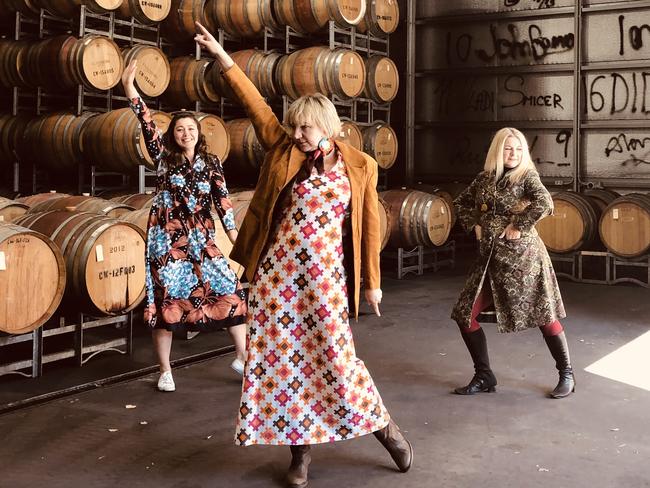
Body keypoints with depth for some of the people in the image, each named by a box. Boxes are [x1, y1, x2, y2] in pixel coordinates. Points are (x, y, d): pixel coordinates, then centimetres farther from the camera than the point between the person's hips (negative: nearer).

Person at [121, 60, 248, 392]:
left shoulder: (211, 163, 7)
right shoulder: (164, 158, 2)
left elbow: (221, 199, 3)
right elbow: (148, 126, -10)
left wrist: (233, 232, -7)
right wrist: (129, 88, -22)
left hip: (202, 239, 2)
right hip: (167, 239, -2)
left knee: (230, 290, -3)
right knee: (166, 300, 0)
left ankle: (243, 357, 11)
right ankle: (165, 371, 13)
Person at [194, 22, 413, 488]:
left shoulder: (359, 165, 0)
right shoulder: (284, 149, 5)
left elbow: (369, 224, 3)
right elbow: (257, 105, 7)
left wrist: (372, 281, 5)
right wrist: (223, 59, 3)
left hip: (325, 276, -3)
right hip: (277, 273, 3)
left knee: (333, 356, -1)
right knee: (282, 357, 5)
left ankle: (383, 424, 22)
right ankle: (301, 448, 19)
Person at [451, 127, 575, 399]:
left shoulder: (527, 176, -7)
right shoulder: (484, 178, 8)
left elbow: (545, 204, -25)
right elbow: (461, 203, 23)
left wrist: (518, 226, -19)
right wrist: (474, 225, 9)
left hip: (522, 255, -5)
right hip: (490, 257, 6)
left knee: (543, 315, 1)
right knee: (464, 315, 2)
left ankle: (566, 375, 19)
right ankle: (484, 377, 15)